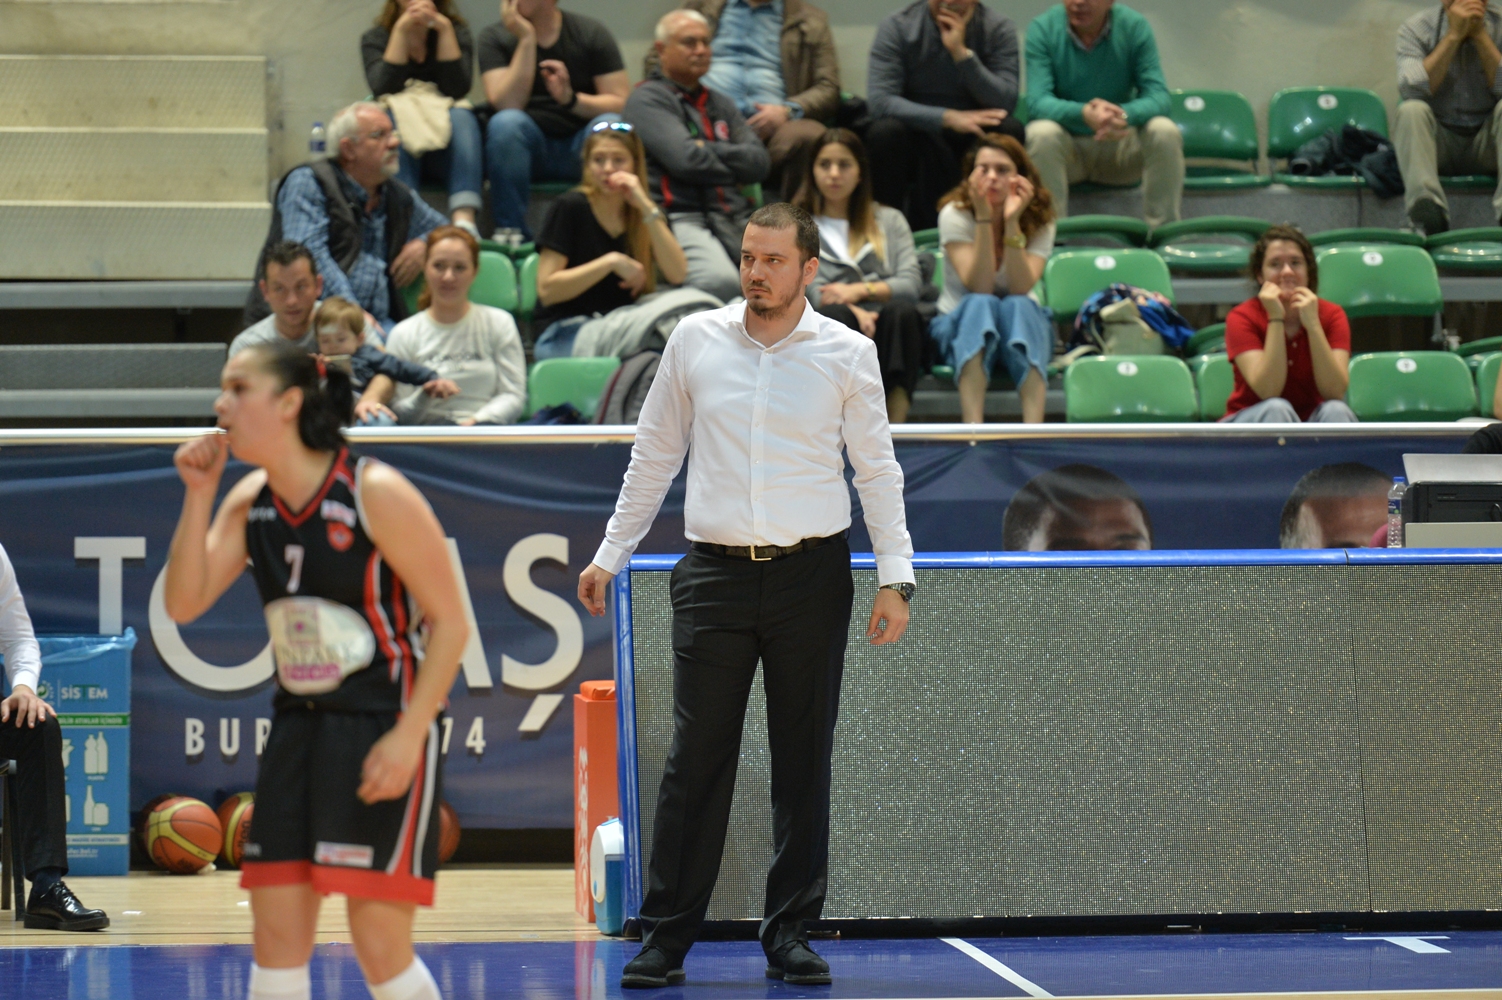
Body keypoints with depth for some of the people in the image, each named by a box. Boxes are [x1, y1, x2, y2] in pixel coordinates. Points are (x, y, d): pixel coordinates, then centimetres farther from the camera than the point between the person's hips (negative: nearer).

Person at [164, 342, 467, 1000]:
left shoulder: (377, 494, -14)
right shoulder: (249, 503, 6)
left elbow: (450, 622, -12)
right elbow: (184, 604, 2)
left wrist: (408, 735, -19)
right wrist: (197, 495, -5)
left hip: (384, 730, -7)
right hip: (297, 727, 7)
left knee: (380, 945, -8)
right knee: (275, 941, 3)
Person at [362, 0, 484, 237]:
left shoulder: (457, 32, 5)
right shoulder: (375, 39, 4)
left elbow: (457, 90, -13)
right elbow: (384, 90, -16)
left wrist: (444, 28, -15)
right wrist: (401, 30, -16)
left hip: (447, 151, 1)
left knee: (461, 116, -29)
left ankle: (464, 221, -49)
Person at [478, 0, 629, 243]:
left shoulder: (591, 33, 0)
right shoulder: (494, 38, 0)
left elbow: (622, 103, -7)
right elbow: (507, 104, -14)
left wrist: (571, 98, -23)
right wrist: (526, 39, -16)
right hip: (530, 146, 0)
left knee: (610, 126, -30)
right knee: (505, 122, -31)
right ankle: (510, 231, -31)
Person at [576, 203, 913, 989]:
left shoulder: (848, 353, 1)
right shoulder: (695, 340, 5)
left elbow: (878, 470, 3)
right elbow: (654, 456, 13)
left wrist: (895, 578, -4)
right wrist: (610, 555, 12)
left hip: (811, 577, 0)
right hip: (714, 572, 1)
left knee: (804, 762, 4)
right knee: (695, 761, -1)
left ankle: (790, 934, 13)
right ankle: (666, 937, 4)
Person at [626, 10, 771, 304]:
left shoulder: (720, 104, 26)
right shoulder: (648, 99, 4)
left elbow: (760, 163, 12)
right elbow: (686, 160, -10)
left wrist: (708, 149, 0)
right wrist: (734, 168, 7)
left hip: (736, 218, 6)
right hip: (681, 216, -6)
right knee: (721, 281, -36)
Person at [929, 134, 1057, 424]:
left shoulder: (1040, 221, -6)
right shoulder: (954, 215, -10)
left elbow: (1020, 289, -22)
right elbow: (979, 288, -22)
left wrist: (1012, 222, -28)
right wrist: (984, 218, -28)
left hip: (1023, 327, 1)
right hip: (962, 327, -1)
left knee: (1016, 306, -33)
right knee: (980, 305, -35)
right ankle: (973, 430, -52)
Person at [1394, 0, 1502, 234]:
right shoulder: (1416, 28, -4)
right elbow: (1411, 91, -20)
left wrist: (1480, 35, -18)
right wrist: (1453, 36, -20)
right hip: (1437, 139, -1)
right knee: (1411, 110, -29)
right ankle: (1427, 212, -48)